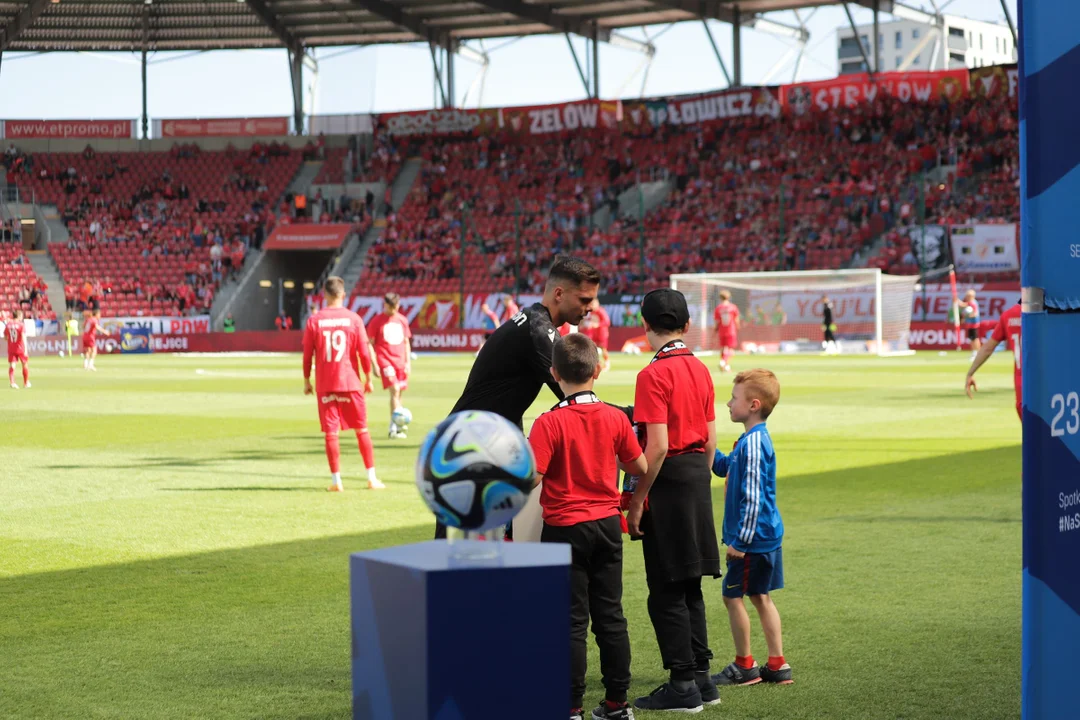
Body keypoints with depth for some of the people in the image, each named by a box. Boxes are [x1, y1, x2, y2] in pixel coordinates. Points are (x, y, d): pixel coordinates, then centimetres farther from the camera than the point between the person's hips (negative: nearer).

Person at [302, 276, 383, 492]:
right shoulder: (353, 319, -3)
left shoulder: (314, 321, -2)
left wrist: (307, 381, 10)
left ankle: (336, 480, 1)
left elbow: (307, 355, -1)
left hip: (325, 385, 0)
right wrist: (368, 379, 7)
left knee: (331, 432, 3)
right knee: (362, 430, 9)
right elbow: (364, 353, -4)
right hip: (351, 382, 0)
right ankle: (372, 479, 9)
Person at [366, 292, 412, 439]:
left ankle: (395, 427, 20)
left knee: (398, 394, 8)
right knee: (395, 389, -19)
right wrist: (374, 364, -8)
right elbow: (370, 343, -2)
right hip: (385, 360, -5)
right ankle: (395, 428, -23)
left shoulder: (402, 320, 11)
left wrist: (408, 361, 11)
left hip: (400, 361, 5)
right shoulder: (377, 321, -3)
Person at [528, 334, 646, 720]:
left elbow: (530, 478, -20)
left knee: (572, 621, 1)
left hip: (566, 528, -4)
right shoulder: (615, 417, -3)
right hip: (608, 524, 4)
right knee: (610, 615, 12)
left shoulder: (549, 423, -16)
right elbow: (640, 467, 6)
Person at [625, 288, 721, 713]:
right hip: (699, 478, 8)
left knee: (666, 592, -1)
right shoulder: (700, 369, 9)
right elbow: (710, 439, 12)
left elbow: (658, 447, -19)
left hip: (669, 481, -8)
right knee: (689, 587, 16)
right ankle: (700, 677, 20)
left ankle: (683, 686, 2)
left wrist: (637, 501, -13)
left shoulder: (654, 375, -15)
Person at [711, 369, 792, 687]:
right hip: (767, 537, 10)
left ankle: (745, 666, 8)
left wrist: (741, 541, -21)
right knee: (760, 597, 14)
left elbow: (752, 497, -23)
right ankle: (777, 665, 17)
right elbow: (723, 467, 27)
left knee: (732, 596, 0)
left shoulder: (753, 444, -20)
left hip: (753, 538, -10)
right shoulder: (753, 440, 11)